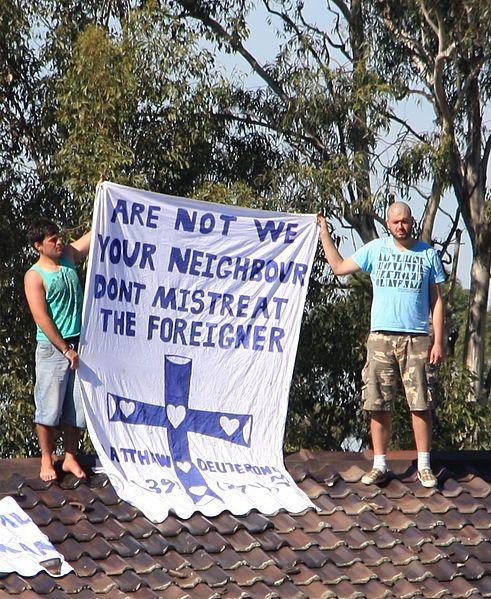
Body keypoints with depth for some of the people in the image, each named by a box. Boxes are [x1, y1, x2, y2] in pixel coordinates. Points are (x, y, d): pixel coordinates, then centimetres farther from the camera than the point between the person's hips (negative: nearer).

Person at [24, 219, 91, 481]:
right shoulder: (34, 276, -9)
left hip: (78, 344, 5)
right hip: (52, 348, -5)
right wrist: (65, 349, -16)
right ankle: (46, 460, 10)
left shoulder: (69, 255, 7)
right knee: (49, 406, 0)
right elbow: (41, 318, -14)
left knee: (77, 406, 7)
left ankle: (70, 458, 16)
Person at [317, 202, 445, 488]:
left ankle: (424, 466, 4)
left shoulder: (428, 254, 6)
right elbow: (340, 266, 17)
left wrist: (438, 341, 0)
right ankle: (380, 465, 7)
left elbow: (437, 301, 6)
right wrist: (324, 232, 15)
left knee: (421, 405, -3)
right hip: (381, 336, 1)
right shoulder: (376, 249, 9)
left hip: (417, 338, -1)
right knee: (379, 405, 1)